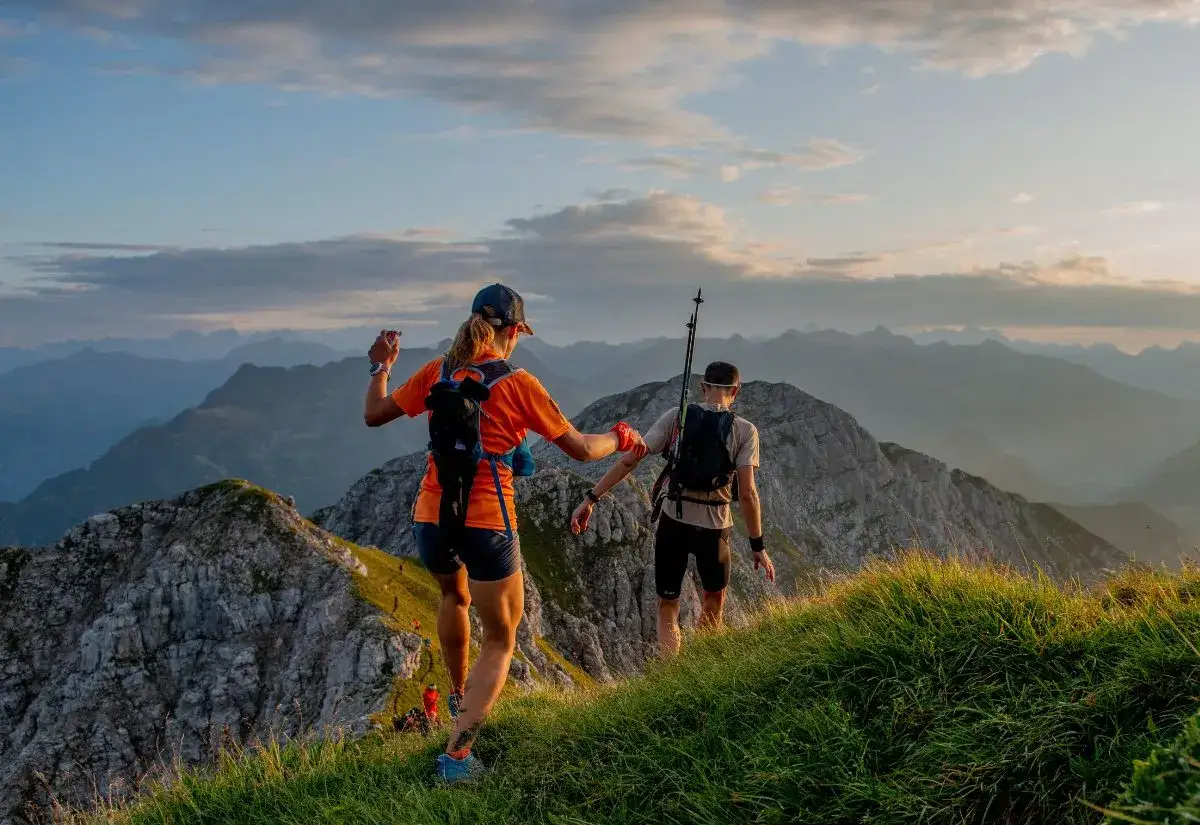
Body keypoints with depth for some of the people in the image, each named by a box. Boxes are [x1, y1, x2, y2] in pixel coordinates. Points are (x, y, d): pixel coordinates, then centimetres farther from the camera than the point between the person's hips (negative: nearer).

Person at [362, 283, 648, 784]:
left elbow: (373, 415, 9)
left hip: (431, 518, 5)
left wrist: (380, 367, 27)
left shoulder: (437, 373, 2)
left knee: (454, 595, 37)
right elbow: (580, 449, -5)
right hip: (486, 525, -4)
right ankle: (457, 751, -4)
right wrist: (620, 438, 15)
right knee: (500, 642, 11)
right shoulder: (518, 385, -8)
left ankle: (459, 697, 48)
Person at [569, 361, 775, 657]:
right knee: (714, 599, 27)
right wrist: (758, 546, -4)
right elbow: (747, 492, -11)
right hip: (714, 526, 0)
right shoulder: (745, 431, -5)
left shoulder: (676, 417, -2)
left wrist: (591, 499, -4)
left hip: (673, 520, 1)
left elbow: (629, 460, -7)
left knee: (667, 607, 14)